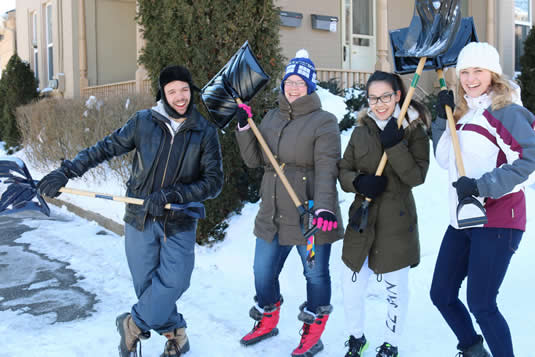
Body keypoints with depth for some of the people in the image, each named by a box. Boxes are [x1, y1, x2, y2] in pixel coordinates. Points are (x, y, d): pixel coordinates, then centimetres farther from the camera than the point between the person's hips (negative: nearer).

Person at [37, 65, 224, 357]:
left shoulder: (205, 132, -4)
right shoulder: (143, 122, -2)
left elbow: (214, 181, -8)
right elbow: (106, 148, 5)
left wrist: (172, 195, -19)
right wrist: (66, 172, -2)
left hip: (180, 223, -1)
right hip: (140, 219, 1)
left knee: (173, 280, -11)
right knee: (147, 283, 6)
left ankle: (134, 324, 15)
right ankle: (174, 333, 29)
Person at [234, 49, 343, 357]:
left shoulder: (324, 122, -8)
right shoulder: (272, 119, 11)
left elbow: (326, 169, -19)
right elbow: (255, 160, 9)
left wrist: (324, 207, -31)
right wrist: (244, 128, -3)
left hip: (310, 216, -5)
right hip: (273, 214, 6)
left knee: (316, 274, 9)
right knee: (263, 272, 15)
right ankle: (268, 320, 40)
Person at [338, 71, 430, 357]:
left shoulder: (414, 129, -4)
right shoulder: (361, 130, 7)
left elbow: (416, 176, -13)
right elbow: (343, 170, 8)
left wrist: (395, 144, -23)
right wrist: (358, 182, -13)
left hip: (397, 222, -3)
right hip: (362, 218, 4)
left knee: (396, 290, 10)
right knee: (351, 285, 10)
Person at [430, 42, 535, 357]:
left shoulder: (505, 111, -10)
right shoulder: (463, 113, 13)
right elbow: (445, 160, 15)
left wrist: (481, 185, -23)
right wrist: (442, 118, 5)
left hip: (498, 219, -8)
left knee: (481, 304, -7)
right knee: (442, 295, 13)